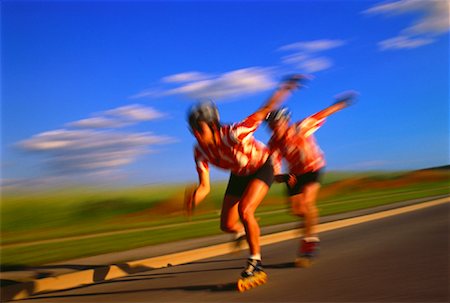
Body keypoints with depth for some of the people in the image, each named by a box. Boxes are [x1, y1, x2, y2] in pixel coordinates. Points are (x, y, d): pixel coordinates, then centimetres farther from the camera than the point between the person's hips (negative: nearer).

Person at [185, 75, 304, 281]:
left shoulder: (233, 134, -38)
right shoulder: (200, 151, -22)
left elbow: (264, 111, -32)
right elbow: (205, 187, -22)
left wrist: (285, 88, -36)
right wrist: (194, 197, -45)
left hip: (262, 167, -6)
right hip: (239, 174, 6)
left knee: (244, 210, -28)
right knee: (226, 225, 5)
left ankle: (255, 259, -8)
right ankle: (243, 232, 43)